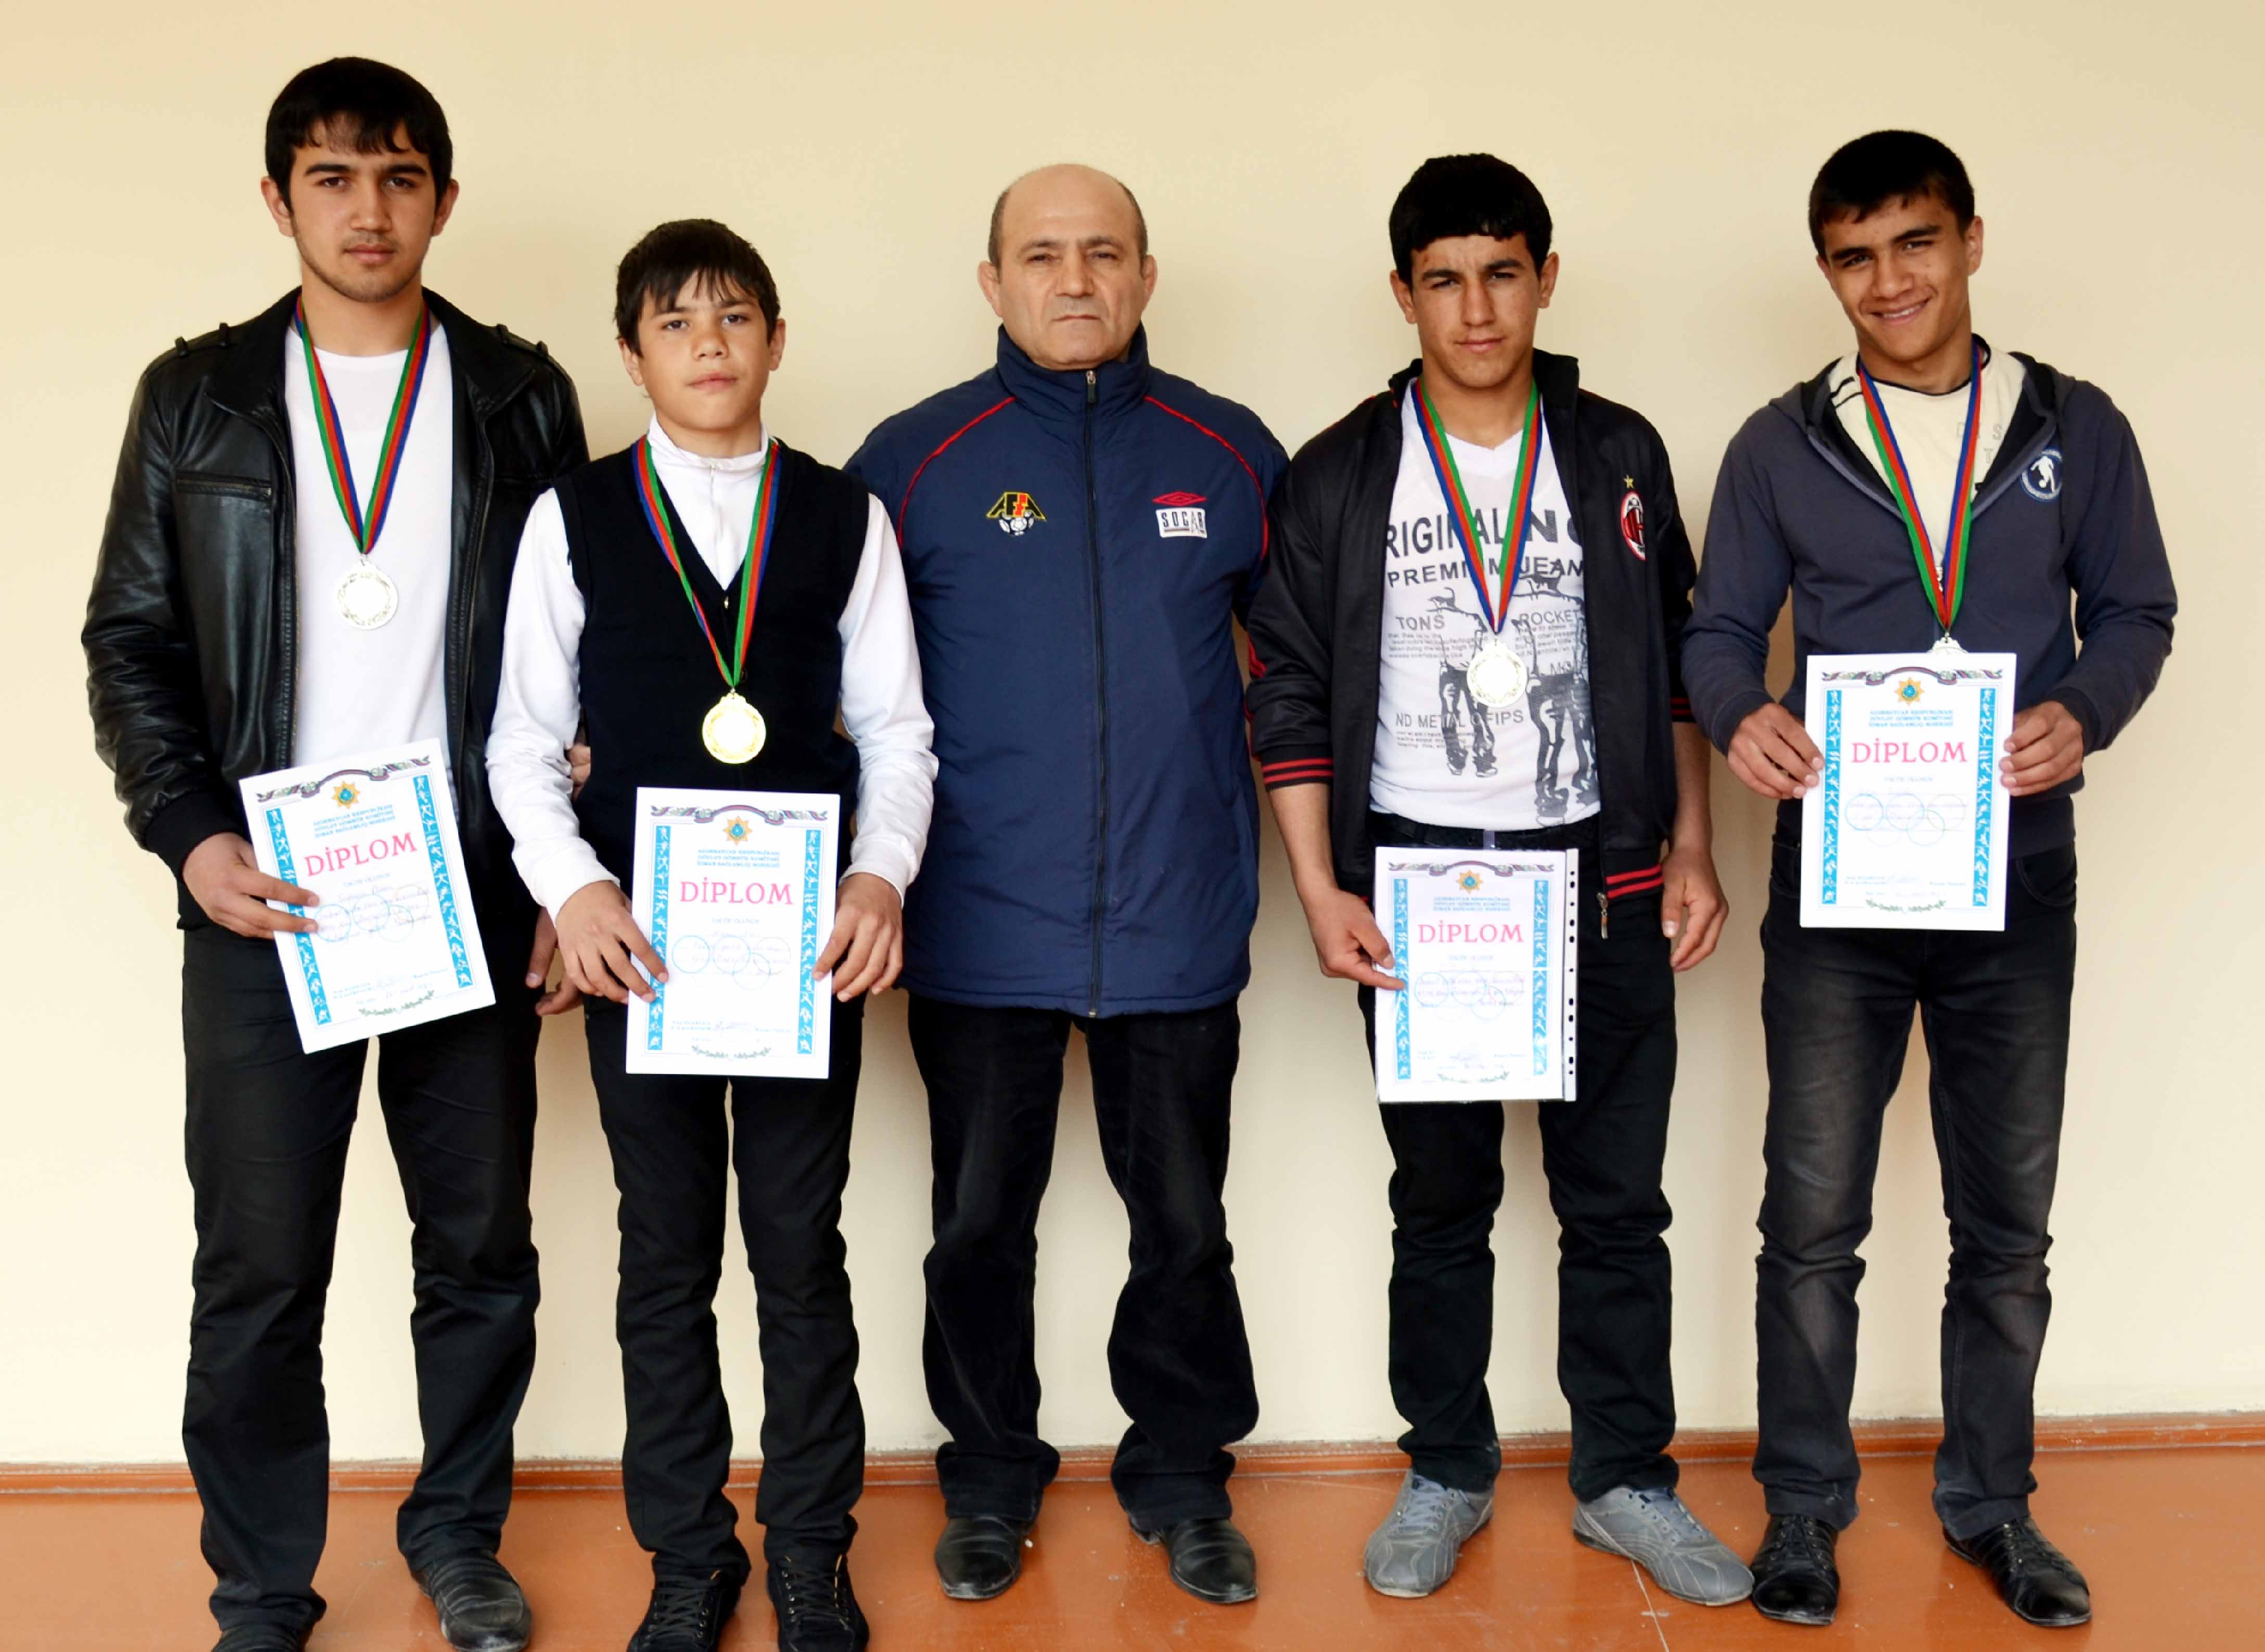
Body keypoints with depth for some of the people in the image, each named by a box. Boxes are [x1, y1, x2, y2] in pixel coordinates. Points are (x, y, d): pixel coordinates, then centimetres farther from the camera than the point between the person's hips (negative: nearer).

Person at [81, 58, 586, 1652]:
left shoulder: (521, 400, 6)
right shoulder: (198, 398, 6)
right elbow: (130, 639, 7)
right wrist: (190, 838, -7)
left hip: (474, 897, 1)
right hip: (263, 903, 0)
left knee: (482, 1249, 10)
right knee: (259, 1272, 3)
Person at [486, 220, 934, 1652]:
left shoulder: (846, 516, 5)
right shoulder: (573, 517, 4)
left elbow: (895, 731, 3)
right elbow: (526, 740, 3)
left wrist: (882, 874, -14)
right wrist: (573, 889, -13)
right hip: (634, 940, 0)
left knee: (803, 1252, 7)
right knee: (667, 1257, 10)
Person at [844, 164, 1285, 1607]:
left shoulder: (1230, 453, 4)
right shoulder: (913, 459, 0)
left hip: (1178, 928, 1)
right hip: (981, 930, -1)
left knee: (1184, 1222, 11)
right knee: (982, 1223, 11)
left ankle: (1184, 1480, 29)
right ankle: (990, 1480, 30)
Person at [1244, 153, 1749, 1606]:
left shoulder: (1620, 454, 5)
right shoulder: (1338, 478, 0)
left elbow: (1678, 665, 10)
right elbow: (1292, 696, 0)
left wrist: (1693, 848, 2)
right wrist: (1321, 891, -7)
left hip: (1601, 883, 1)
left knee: (1618, 1199, 7)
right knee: (1441, 1200, 11)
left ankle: (1627, 1482, 23)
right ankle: (1448, 1475, 26)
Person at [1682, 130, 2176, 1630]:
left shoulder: (2076, 430, 5)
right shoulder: (1782, 448, 3)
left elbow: (2135, 610, 8)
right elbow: (1722, 629, 5)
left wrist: (2085, 715, -13)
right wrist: (1741, 718, -17)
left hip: (2015, 870, 1)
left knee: (2008, 1219, 12)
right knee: (1813, 1216, 4)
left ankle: (1991, 1501, 29)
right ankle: (1804, 1506, 20)